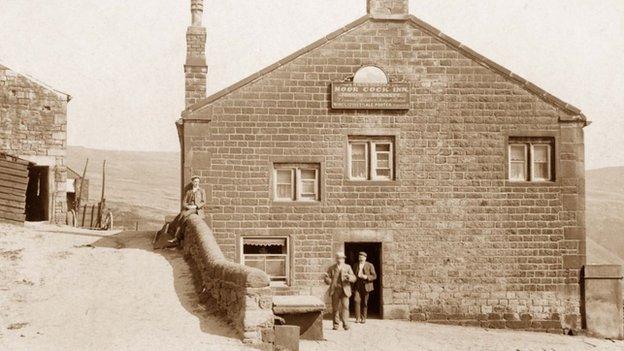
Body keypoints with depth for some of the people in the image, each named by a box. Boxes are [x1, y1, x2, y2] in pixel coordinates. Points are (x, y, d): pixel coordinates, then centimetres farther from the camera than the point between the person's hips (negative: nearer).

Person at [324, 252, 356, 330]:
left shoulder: (347, 267, 9)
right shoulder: (331, 268, 9)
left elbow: (354, 278, 1)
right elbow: (328, 281, 8)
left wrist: (349, 277, -22)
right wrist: (327, 278, -16)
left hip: (345, 290, -1)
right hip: (335, 290, 1)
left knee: (345, 306, -12)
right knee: (335, 308, 2)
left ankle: (345, 324, -9)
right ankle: (336, 324, 11)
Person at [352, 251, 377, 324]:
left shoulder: (370, 265, 1)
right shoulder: (355, 265, 12)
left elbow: (374, 276, -2)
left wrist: (366, 277, -18)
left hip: (365, 286, -2)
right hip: (357, 286, 2)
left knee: (364, 303, 3)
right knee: (357, 300, -14)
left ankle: (363, 318, 15)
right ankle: (357, 318, -9)